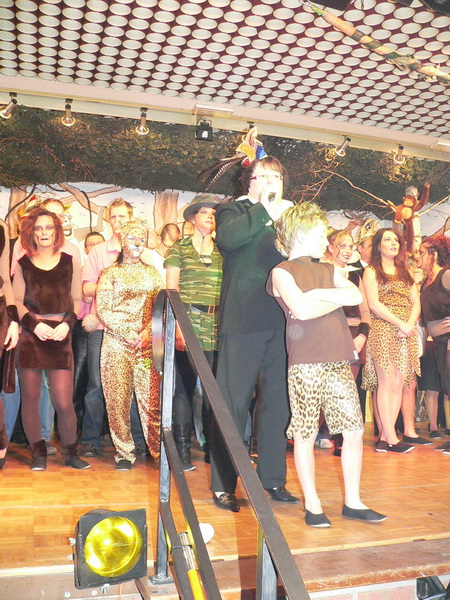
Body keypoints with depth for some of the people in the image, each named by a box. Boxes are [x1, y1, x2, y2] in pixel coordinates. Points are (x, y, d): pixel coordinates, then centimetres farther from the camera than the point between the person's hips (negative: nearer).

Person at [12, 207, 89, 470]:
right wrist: (35, 324, -10)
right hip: (30, 336, 1)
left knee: (64, 402, -5)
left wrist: (67, 323, -8)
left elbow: (77, 300, 8)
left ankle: (70, 452, 14)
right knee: (30, 398, 4)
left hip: (60, 336, -1)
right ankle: (38, 452, 19)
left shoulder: (70, 262, 8)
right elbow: (17, 301, 6)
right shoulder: (23, 264, 8)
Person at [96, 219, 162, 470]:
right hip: (117, 343, -1)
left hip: (149, 343, 1)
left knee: (152, 398, -5)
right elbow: (102, 309, 0)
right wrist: (127, 332, -11)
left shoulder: (152, 273, 16)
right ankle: (124, 452, 9)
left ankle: (159, 450, 3)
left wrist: (147, 332, -6)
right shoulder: (110, 273, 9)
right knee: (118, 399, -2)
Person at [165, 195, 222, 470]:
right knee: (184, 385, -1)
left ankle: (213, 446, 15)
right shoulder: (180, 248, 8)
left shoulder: (223, 251, 17)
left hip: (217, 325, 3)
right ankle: (183, 448, 8)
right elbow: (171, 289, 2)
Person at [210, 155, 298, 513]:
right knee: (233, 403, -1)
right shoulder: (235, 211, 7)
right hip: (243, 320, -4)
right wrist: (265, 212, -14)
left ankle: (273, 479, 23)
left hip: (283, 323, 5)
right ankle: (223, 485, 10)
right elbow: (226, 238, -17)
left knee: (279, 402, 10)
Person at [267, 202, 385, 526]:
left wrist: (319, 293, -7)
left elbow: (356, 296, 3)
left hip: (340, 361, 6)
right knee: (305, 435, 3)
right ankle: (312, 505, 18)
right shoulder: (282, 272, -1)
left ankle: (353, 501, 22)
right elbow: (302, 310, -17)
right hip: (306, 365, -6)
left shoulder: (329, 269, 19)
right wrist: (338, 298, -2)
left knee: (354, 431, 7)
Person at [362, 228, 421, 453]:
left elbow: (416, 303, 13)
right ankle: (392, 438, -5)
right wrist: (401, 324, -15)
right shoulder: (371, 272, 5)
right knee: (387, 382, -8)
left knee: (399, 384, 0)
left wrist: (410, 325, -7)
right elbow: (374, 304, -7)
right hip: (383, 331, -5)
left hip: (407, 333, 5)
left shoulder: (405, 272, 21)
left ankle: (384, 436, 4)